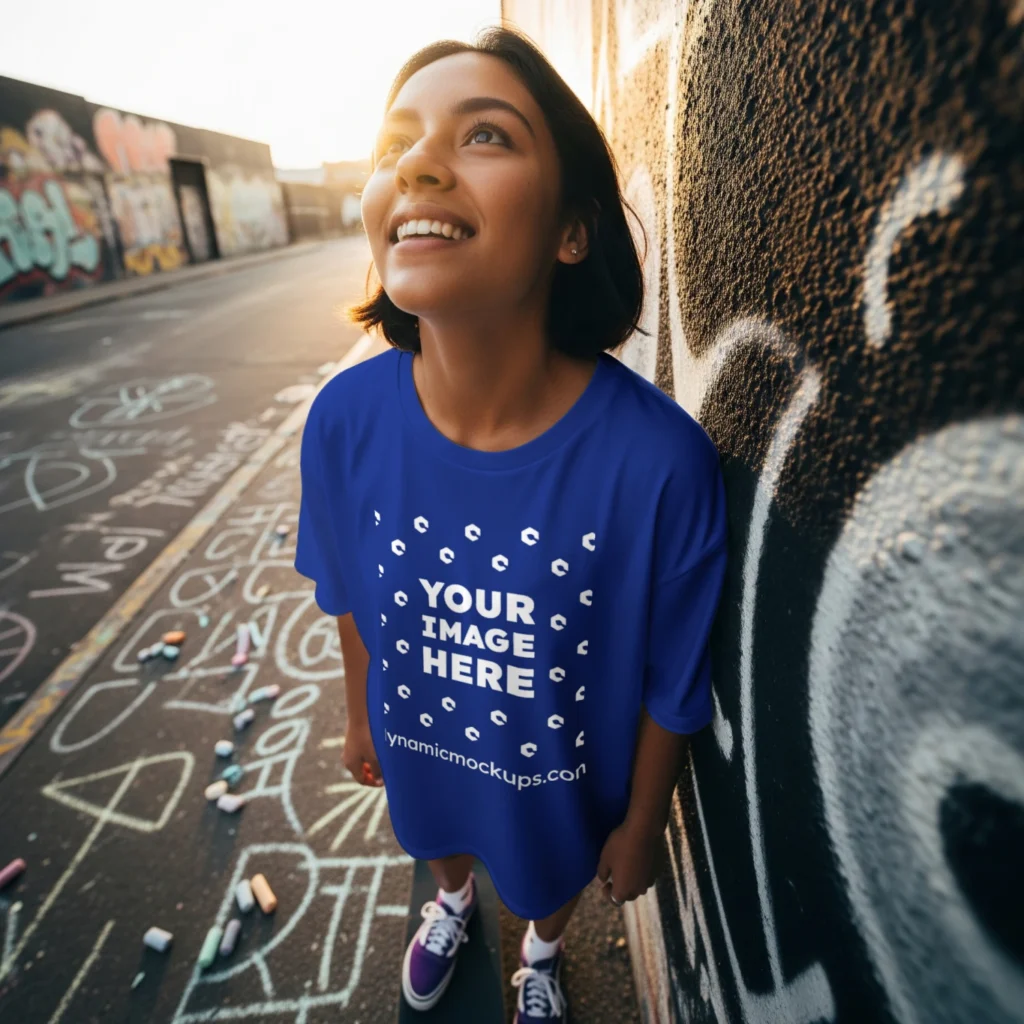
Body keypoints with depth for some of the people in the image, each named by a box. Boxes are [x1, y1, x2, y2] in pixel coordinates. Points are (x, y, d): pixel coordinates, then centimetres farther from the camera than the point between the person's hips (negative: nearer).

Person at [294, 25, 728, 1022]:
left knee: (550, 873, 33)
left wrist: (640, 827, -3)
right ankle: (453, 900, 76)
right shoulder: (344, 420, -25)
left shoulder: (660, 459, -35)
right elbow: (351, 595, -6)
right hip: (420, 741, 3)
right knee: (440, 837, 36)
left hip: (564, 768, -1)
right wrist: (360, 718, 9)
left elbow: (674, 684, -18)